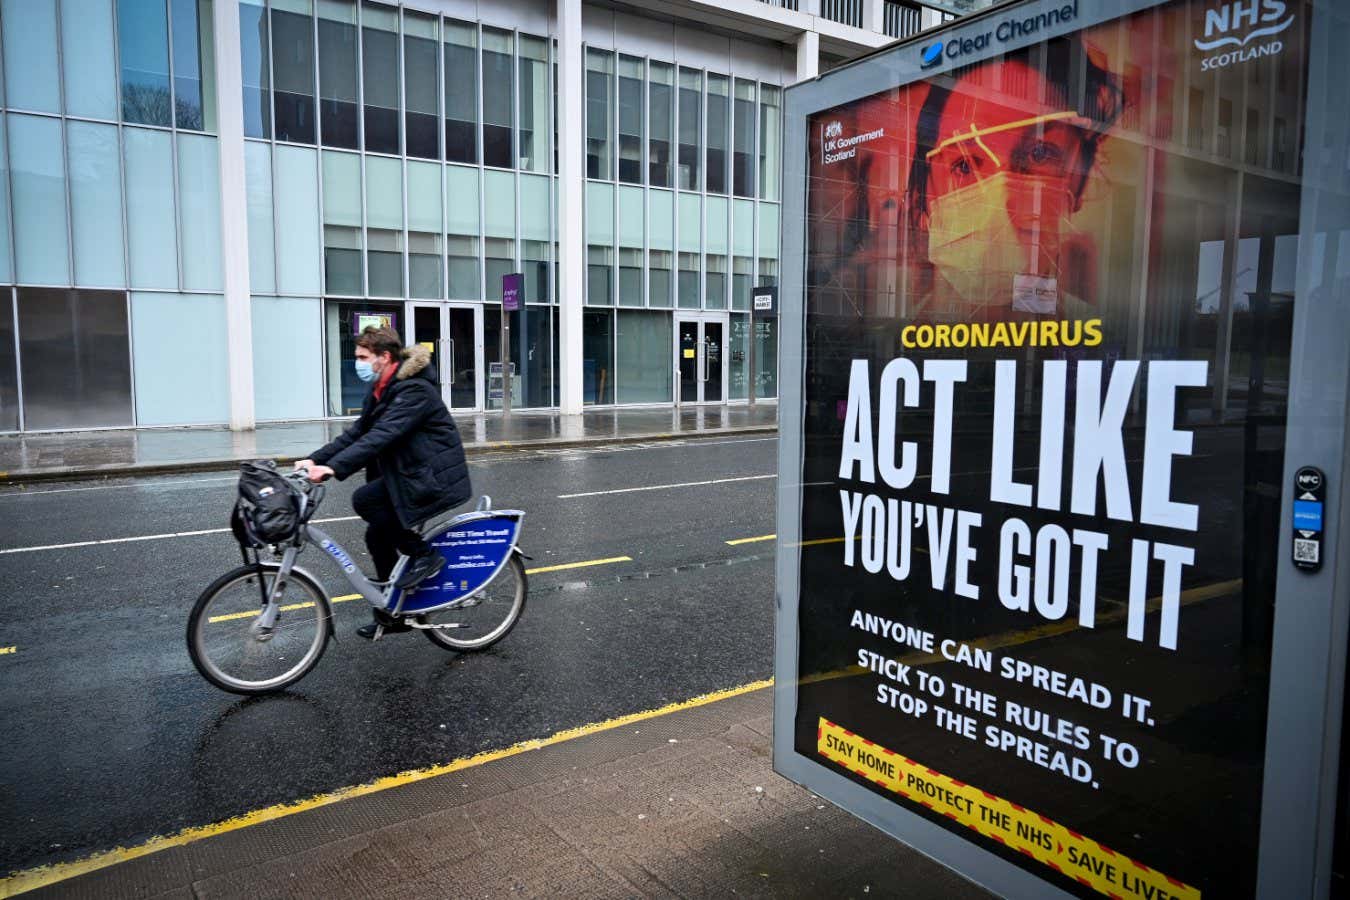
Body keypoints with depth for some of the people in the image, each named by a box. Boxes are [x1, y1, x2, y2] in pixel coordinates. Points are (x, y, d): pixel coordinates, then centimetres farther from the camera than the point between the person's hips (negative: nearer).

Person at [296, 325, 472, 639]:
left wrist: (334, 467, -37)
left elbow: (381, 436, -31)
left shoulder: (414, 390, -20)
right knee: (377, 535, 8)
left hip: (432, 478, -10)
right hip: (410, 474, 10)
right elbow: (356, 433, 8)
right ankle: (393, 612, 21)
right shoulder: (383, 390, 12)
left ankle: (423, 555, -7)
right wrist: (315, 459, -4)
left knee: (364, 499, -20)